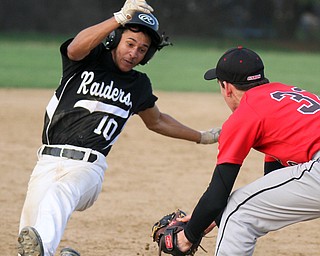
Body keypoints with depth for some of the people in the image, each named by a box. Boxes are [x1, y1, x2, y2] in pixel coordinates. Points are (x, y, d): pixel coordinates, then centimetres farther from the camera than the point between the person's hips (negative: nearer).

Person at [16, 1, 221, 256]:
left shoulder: (139, 85, 16)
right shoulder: (90, 58, 4)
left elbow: (156, 121, 35)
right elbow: (76, 47, -22)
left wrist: (202, 137, 38)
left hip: (88, 167, 0)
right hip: (49, 161, 0)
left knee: (59, 195, -36)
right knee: (29, 234, -9)